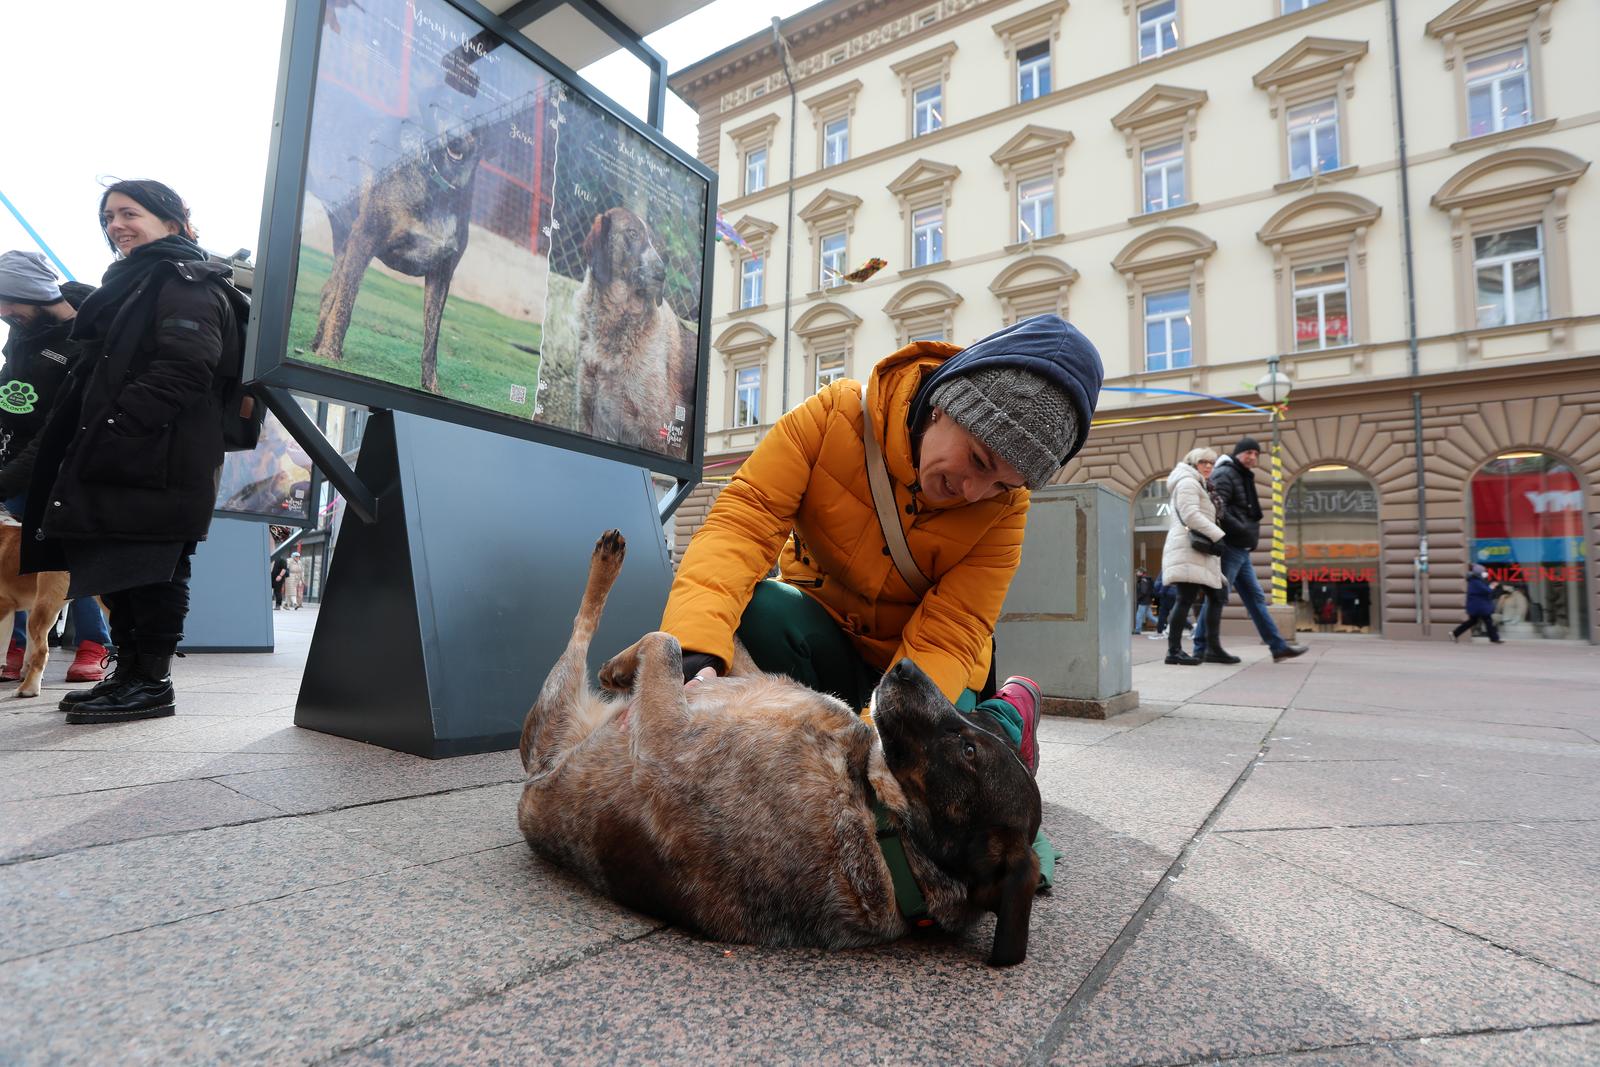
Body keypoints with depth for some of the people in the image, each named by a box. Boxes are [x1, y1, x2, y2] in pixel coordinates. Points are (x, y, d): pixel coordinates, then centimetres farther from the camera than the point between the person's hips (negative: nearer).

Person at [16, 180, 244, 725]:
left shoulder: (184, 281, -6)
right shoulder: (132, 284, 26)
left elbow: (186, 367, -20)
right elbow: (101, 370, 28)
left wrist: (117, 425, -23)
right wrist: (84, 439, 18)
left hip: (159, 458, -10)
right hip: (122, 455, 10)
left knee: (148, 567, -7)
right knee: (118, 567, 11)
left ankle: (152, 680, 0)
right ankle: (129, 671, 19)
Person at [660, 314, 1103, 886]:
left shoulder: (1004, 505, -18)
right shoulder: (836, 415, -22)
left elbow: (945, 639, -24)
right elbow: (744, 519, -32)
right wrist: (695, 651, -49)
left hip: (917, 665, 1)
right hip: (825, 637, 0)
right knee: (758, 607, -32)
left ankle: (1006, 713, 12)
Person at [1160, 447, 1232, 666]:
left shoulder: (1199, 486, 30)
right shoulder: (1187, 482, -3)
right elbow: (1190, 515, -16)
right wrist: (1218, 535, -18)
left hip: (1201, 549, 11)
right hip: (1189, 548, -11)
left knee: (1216, 597, 7)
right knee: (1186, 598, -14)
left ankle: (1213, 648, 10)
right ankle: (1174, 650, -14)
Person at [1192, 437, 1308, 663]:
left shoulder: (1244, 478, 23)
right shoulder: (1225, 475, -7)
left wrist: (1251, 536, 9)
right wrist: (1243, 531, -23)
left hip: (1241, 550, 10)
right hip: (1229, 547, -10)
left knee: (1256, 598, 11)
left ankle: (1279, 647, 16)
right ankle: (1201, 649, -3)